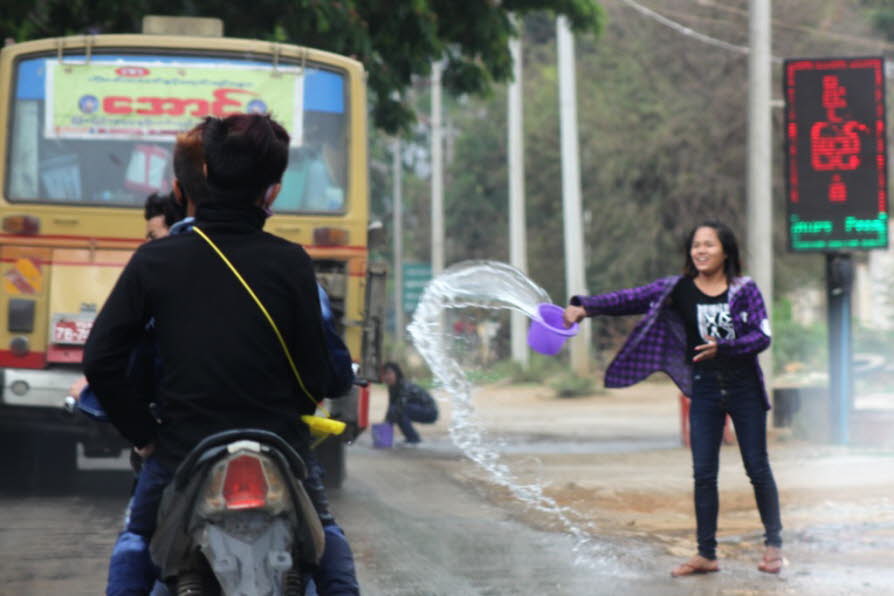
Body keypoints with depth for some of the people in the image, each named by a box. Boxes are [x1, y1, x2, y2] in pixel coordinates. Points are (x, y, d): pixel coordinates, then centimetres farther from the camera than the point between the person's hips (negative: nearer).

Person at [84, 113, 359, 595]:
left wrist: (143, 437, 5)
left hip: (182, 452, 0)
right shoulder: (290, 264, -9)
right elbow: (315, 377, -6)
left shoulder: (153, 260, -5)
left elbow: (101, 360, -7)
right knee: (328, 545, 25)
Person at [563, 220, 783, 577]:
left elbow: (762, 336, -10)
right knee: (703, 474, 1)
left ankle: (773, 544, 18)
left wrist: (723, 347, -24)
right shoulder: (679, 290, 0)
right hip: (705, 389, 2)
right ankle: (706, 554, 7)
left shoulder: (745, 290, -4)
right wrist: (585, 307, -19)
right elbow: (632, 299, -8)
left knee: (757, 468, 4)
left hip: (744, 388, -2)